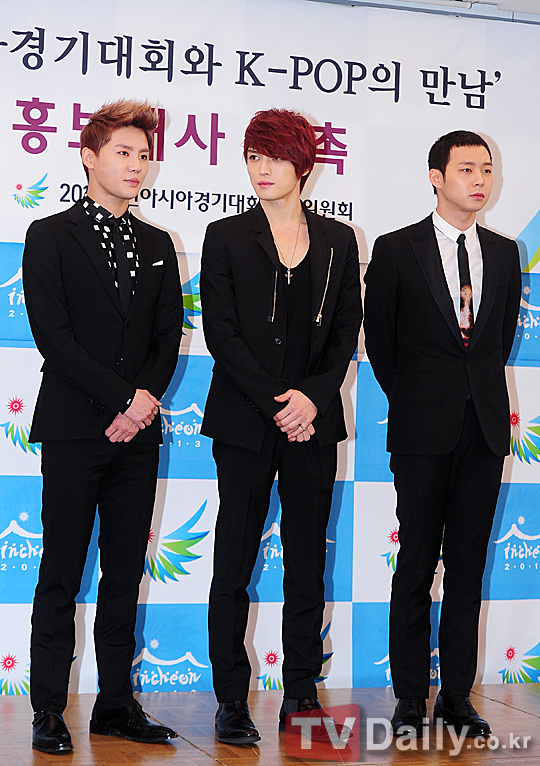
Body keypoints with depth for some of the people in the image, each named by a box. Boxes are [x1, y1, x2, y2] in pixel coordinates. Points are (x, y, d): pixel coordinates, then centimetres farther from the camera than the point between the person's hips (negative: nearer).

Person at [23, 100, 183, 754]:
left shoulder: (157, 246, 15)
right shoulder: (50, 237, 0)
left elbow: (169, 336, 11)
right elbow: (53, 336, -8)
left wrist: (148, 399, -6)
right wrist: (123, 398, -12)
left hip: (137, 431, 5)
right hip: (74, 429, -4)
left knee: (125, 575, 8)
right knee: (61, 576, 0)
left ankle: (116, 704, 17)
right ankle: (48, 711, 9)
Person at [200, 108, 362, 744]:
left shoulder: (338, 241, 10)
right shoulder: (226, 238, 3)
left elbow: (346, 332, 7)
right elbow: (220, 333, -4)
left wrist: (313, 395, -9)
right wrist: (275, 403, -12)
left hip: (313, 422, 2)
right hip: (244, 423, -2)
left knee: (308, 562, 6)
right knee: (234, 561, 1)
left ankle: (302, 693, 15)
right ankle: (231, 701, 9)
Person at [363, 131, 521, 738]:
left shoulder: (503, 252, 12)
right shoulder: (396, 250, 0)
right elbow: (379, 340, 5)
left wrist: (480, 387, 12)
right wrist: (411, 398, 7)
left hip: (485, 426, 4)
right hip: (423, 432, -3)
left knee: (468, 563, 6)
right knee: (417, 562, 0)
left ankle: (457, 695, 14)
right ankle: (410, 699, 9)